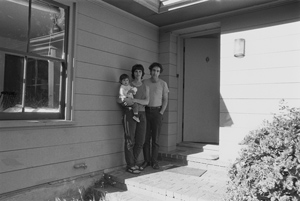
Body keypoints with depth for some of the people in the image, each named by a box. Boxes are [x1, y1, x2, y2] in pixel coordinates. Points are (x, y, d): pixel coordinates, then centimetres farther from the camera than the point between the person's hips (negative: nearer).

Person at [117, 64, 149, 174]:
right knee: (130, 141, -3)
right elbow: (119, 99, 0)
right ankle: (130, 165, 8)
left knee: (140, 141, 5)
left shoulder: (146, 87, 13)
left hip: (141, 114, 4)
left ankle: (133, 163, 21)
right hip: (129, 114, -4)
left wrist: (133, 100, -16)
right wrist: (126, 100, -19)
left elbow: (146, 101, -3)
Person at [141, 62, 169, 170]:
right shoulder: (144, 82, 6)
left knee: (155, 138, -1)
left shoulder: (163, 84, 2)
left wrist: (161, 113, -7)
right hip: (146, 111, 1)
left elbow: (165, 100, 2)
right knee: (146, 137, 2)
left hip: (157, 111, -1)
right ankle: (146, 160, 11)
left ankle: (154, 161, 8)